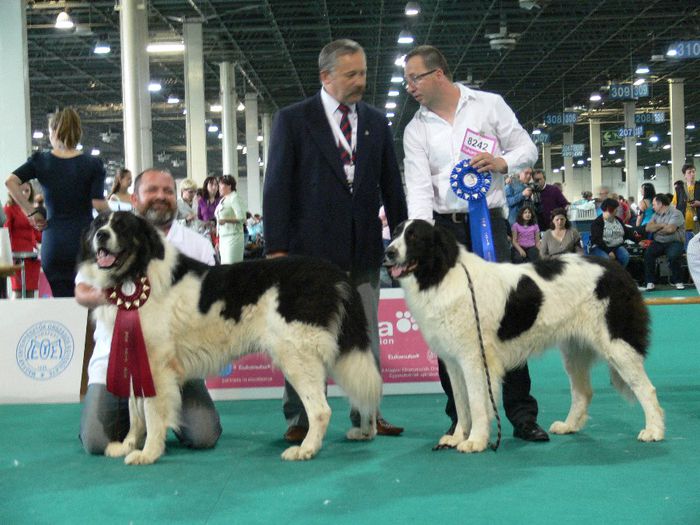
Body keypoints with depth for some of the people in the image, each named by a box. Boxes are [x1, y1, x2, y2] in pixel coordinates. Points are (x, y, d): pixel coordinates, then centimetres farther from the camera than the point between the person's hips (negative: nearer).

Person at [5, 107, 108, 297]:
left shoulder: (40, 161, 3)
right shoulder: (93, 164, -2)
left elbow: (11, 182, -8)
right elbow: (99, 205, -9)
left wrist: (31, 212, 0)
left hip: (53, 241, 2)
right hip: (85, 240, -1)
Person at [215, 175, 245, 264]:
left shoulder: (234, 198, -7)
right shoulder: (222, 200, 17)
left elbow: (241, 218, -15)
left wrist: (226, 220, -25)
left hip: (233, 236, -8)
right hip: (222, 237, 8)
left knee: (232, 265, -12)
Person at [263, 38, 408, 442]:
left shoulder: (376, 122, 11)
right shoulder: (293, 120, 0)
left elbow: (391, 185, 14)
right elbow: (277, 186, -4)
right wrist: (276, 247, -10)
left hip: (364, 247, 4)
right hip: (311, 247, -3)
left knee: (367, 337, 8)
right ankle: (300, 419, 10)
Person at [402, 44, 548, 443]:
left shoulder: (489, 105, 4)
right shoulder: (416, 129, 7)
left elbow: (528, 149, 6)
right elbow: (419, 186, -4)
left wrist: (502, 162, -15)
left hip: (490, 220, -2)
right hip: (444, 227, 2)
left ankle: (522, 415, 2)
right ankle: (461, 419, 12)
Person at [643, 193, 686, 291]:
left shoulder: (676, 213, -7)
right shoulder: (656, 214, 14)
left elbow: (670, 229, -21)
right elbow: (648, 228, 1)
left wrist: (656, 229, -4)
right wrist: (662, 225, -12)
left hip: (674, 242, -5)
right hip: (658, 243, 5)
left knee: (673, 255, -34)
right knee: (648, 253, -24)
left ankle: (677, 281, -10)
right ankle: (650, 281, -18)